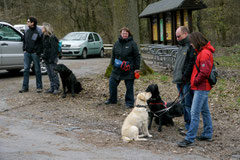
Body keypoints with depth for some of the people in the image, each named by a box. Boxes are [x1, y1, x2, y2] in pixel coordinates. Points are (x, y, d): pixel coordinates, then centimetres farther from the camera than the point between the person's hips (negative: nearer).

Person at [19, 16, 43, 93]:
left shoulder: (38, 31, -7)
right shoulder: (26, 31, 10)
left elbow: (42, 43, -7)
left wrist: (38, 52, -13)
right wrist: (24, 49, 9)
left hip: (35, 53, -5)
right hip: (27, 53, 5)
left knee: (37, 70, 3)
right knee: (26, 69, 2)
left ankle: (39, 87, 10)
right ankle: (25, 87, 6)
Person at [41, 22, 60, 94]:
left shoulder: (52, 37, -13)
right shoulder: (45, 37, 15)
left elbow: (54, 49, -18)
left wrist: (52, 58, -22)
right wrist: (44, 56, 14)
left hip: (51, 59, -9)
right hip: (47, 59, 9)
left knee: (54, 74, -6)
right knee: (50, 74, 11)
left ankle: (56, 88, -2)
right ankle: (52, 88, 16)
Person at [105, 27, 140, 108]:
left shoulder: (132, 44, -5)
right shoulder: (117, 44, 8)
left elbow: (137, 56, -5)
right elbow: (113, 55, 18)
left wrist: (137, 68, -8)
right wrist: (113, 64, 10)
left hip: (129, 70, -4)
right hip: (117, 69, 5)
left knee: (129, 86, 3)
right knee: (112, 83, 8)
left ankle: (129, 102, 14)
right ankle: (112, 99, 27)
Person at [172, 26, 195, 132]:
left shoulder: (192, 46, -14)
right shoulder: (182, 46, 18)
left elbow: (191, 64, -21)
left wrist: (185, 76, -20)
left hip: (187, 81, -10)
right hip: (180, 81, 10)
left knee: (188, 104, -6)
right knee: (184, 104, 16)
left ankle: (190, 128, -1)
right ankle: (187, 125, 25)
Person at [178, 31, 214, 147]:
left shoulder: (205, 54, -18)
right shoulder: (202, 52, 14)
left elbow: (204, 72, -24)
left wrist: (195, 81, -12)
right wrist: (194, 82, 11)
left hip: (201, 88, -11)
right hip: (203, 87, 11)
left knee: (194, 113, -10)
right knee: (205, 111, 17)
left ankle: (190, 139, -9)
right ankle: (207, 135, 28)